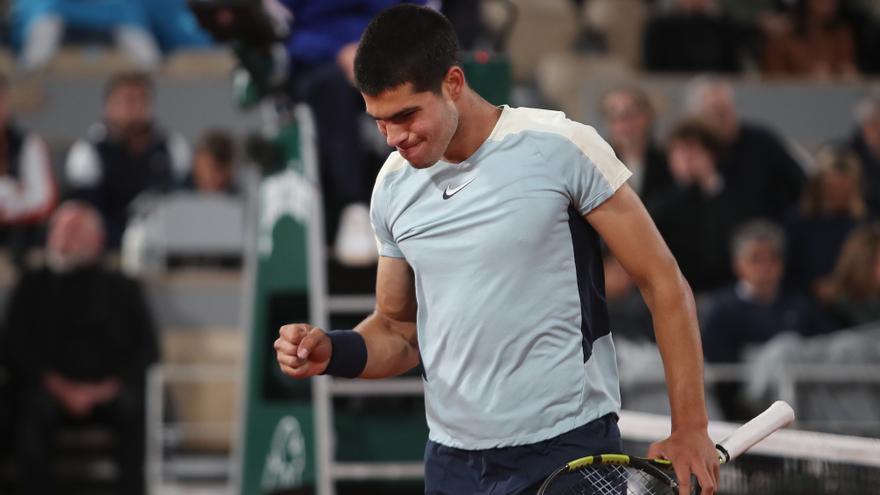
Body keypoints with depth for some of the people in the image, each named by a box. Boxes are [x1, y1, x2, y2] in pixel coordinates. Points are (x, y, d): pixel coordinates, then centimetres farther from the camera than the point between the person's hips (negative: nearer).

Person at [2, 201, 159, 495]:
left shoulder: (122, 289, 16)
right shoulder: (34, 287, 15)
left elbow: (146, 350, 8)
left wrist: (109, 388, -10)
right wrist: (61, 388, -11)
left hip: (110, 391, 0)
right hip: (51, 389, 0)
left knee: (137, 408, -33)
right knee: (34, 408, -35)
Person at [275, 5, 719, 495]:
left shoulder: (561, 147, -11)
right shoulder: (394, 185, 6)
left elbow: (664, 284, -7)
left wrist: (690, 430, -9)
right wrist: (332, 352, -4)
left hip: (566, 453, -5)